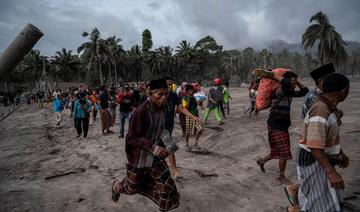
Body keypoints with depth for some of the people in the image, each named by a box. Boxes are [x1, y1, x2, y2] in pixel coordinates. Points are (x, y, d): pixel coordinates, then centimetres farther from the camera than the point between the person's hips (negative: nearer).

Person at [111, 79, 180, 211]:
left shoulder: (161, 109, -4)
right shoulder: (141, 111, -28)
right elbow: (131, 138, -26)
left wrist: (161, 148, 9)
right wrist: (152, 147, -38)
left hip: (155, 157, 6)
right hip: (139, 158, -5)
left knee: (166, 187, 2)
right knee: (131, 188, 19)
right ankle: (116, 186, 53)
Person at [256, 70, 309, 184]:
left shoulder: (290, 93, 5)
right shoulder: (279, 92, -22)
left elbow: (304, 91, 14)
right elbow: (285, 83, -42)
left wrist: (297, 81, 5)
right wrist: (273, 75, -28)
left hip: (283, 126, 9)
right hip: (275, 126, -9)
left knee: (278, 151, 19)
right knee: (284, 153, 0)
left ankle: (262, 161, 41)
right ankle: (281, 176, 20)